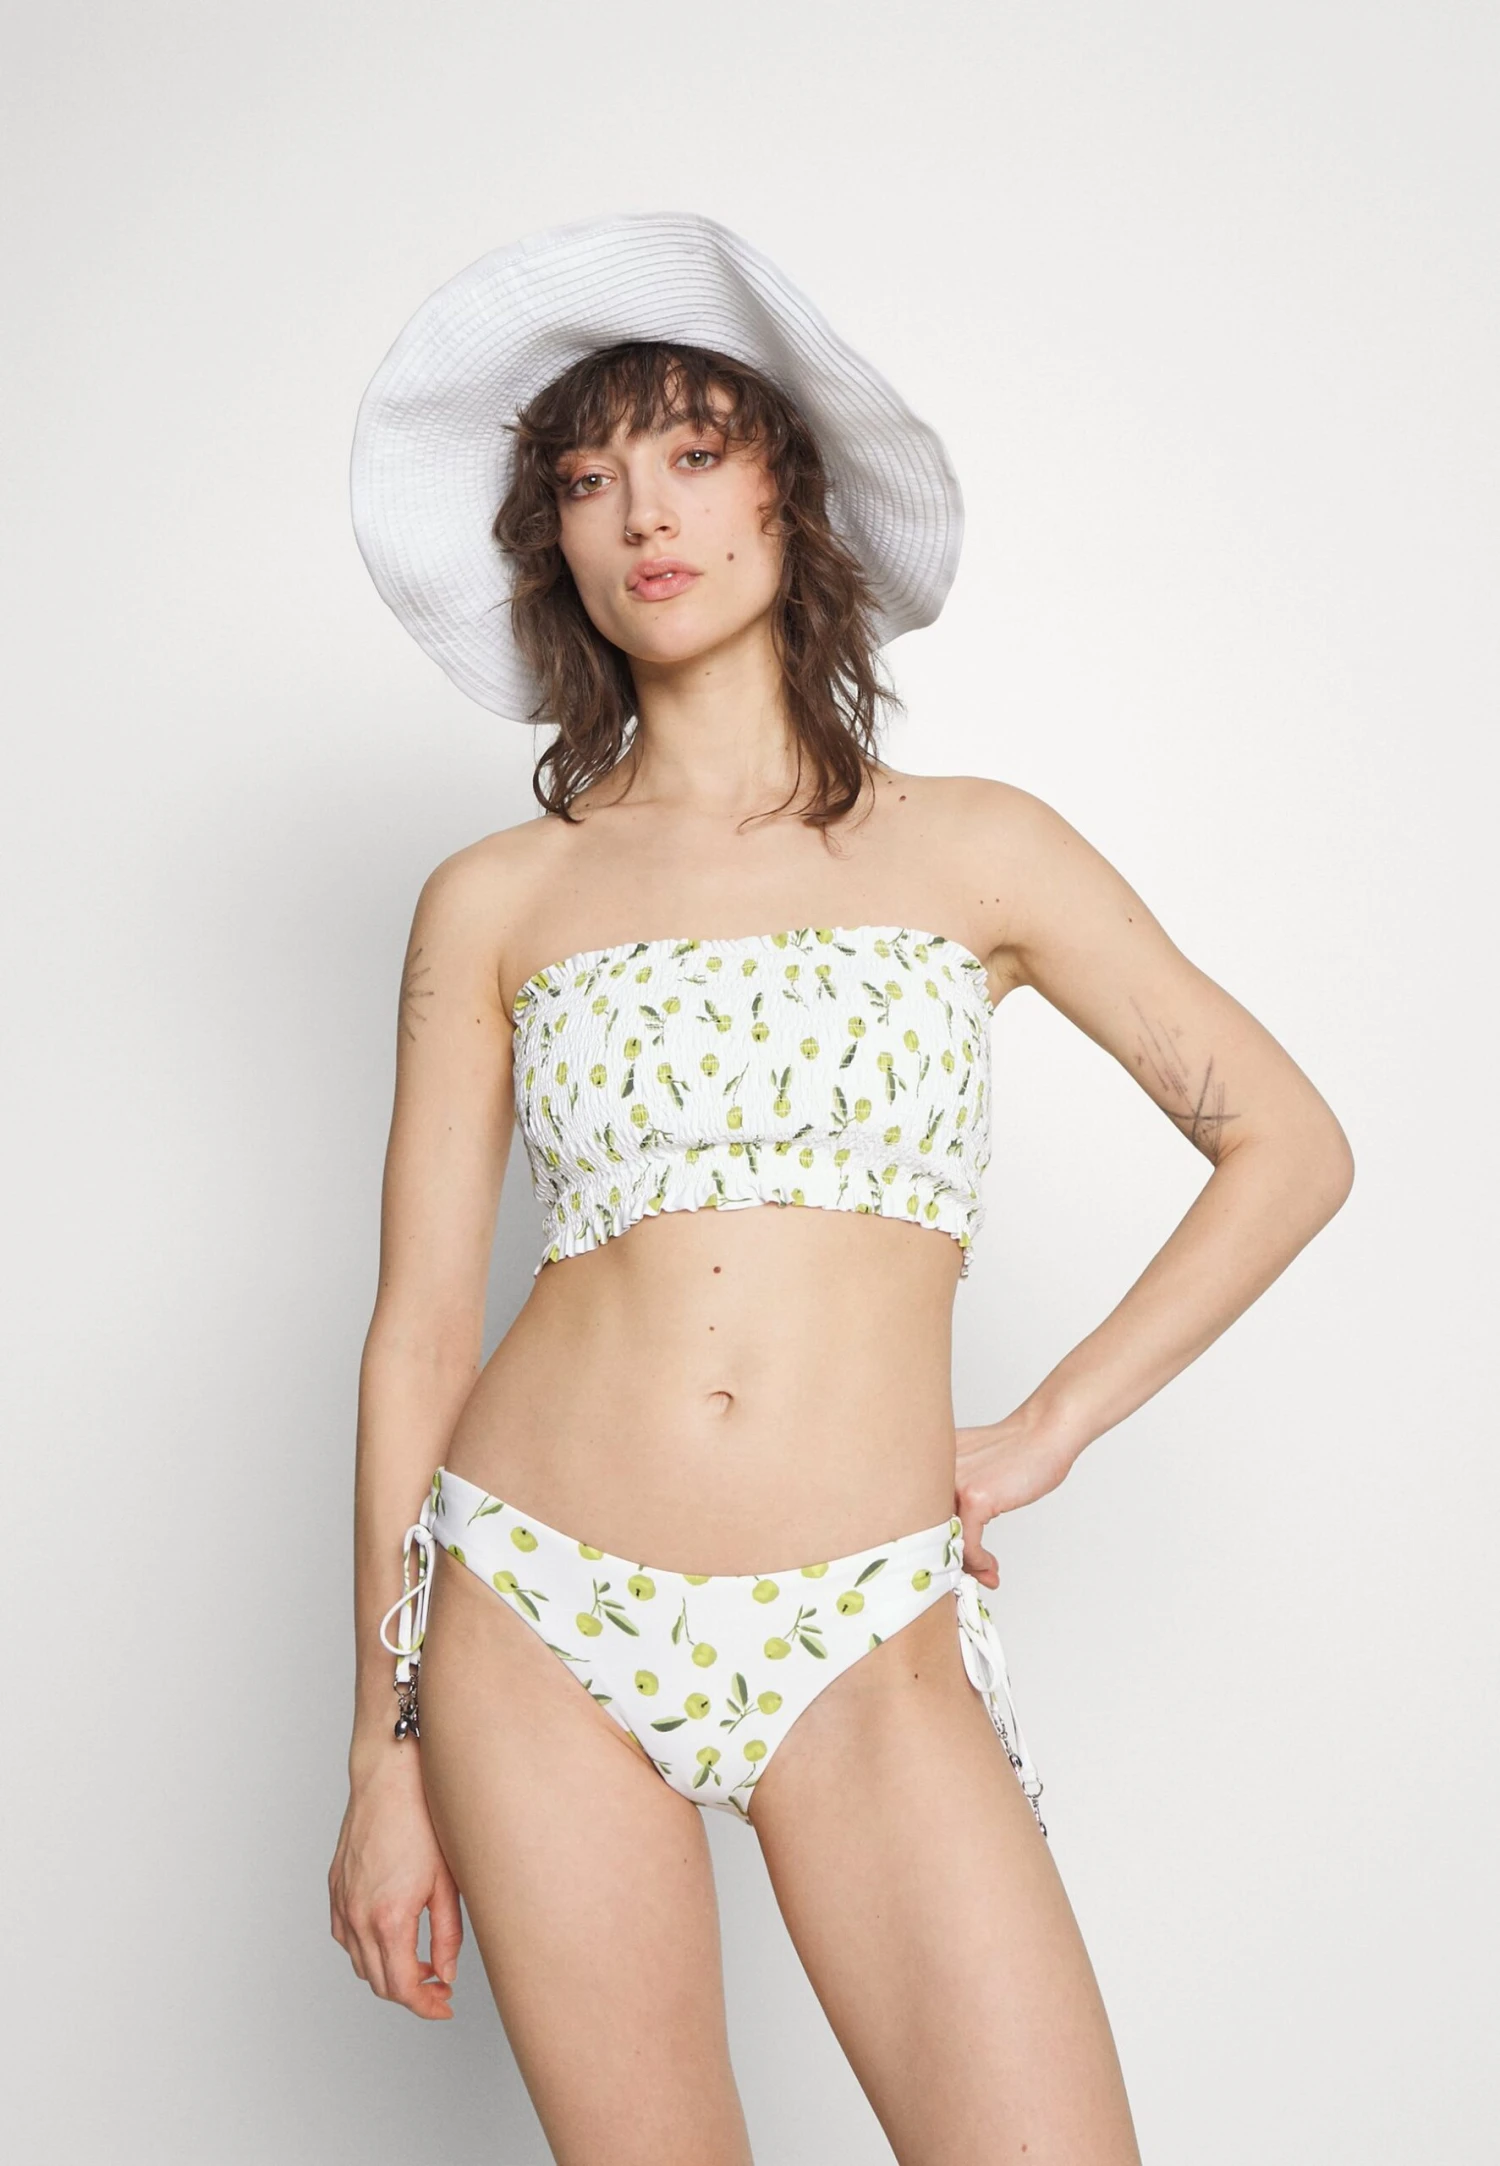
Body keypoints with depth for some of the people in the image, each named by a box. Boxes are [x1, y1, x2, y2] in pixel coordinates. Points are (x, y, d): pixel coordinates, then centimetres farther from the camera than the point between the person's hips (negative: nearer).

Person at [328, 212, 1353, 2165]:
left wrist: (1045, 1435, 3)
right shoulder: (494, 903, 5)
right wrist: (384, 1752, 4)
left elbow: (1291, 1148, 10)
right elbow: (421, 1326, 5)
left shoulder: (975, 851, 6)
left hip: (866, 1642, 0)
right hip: (538, 1623, 1)